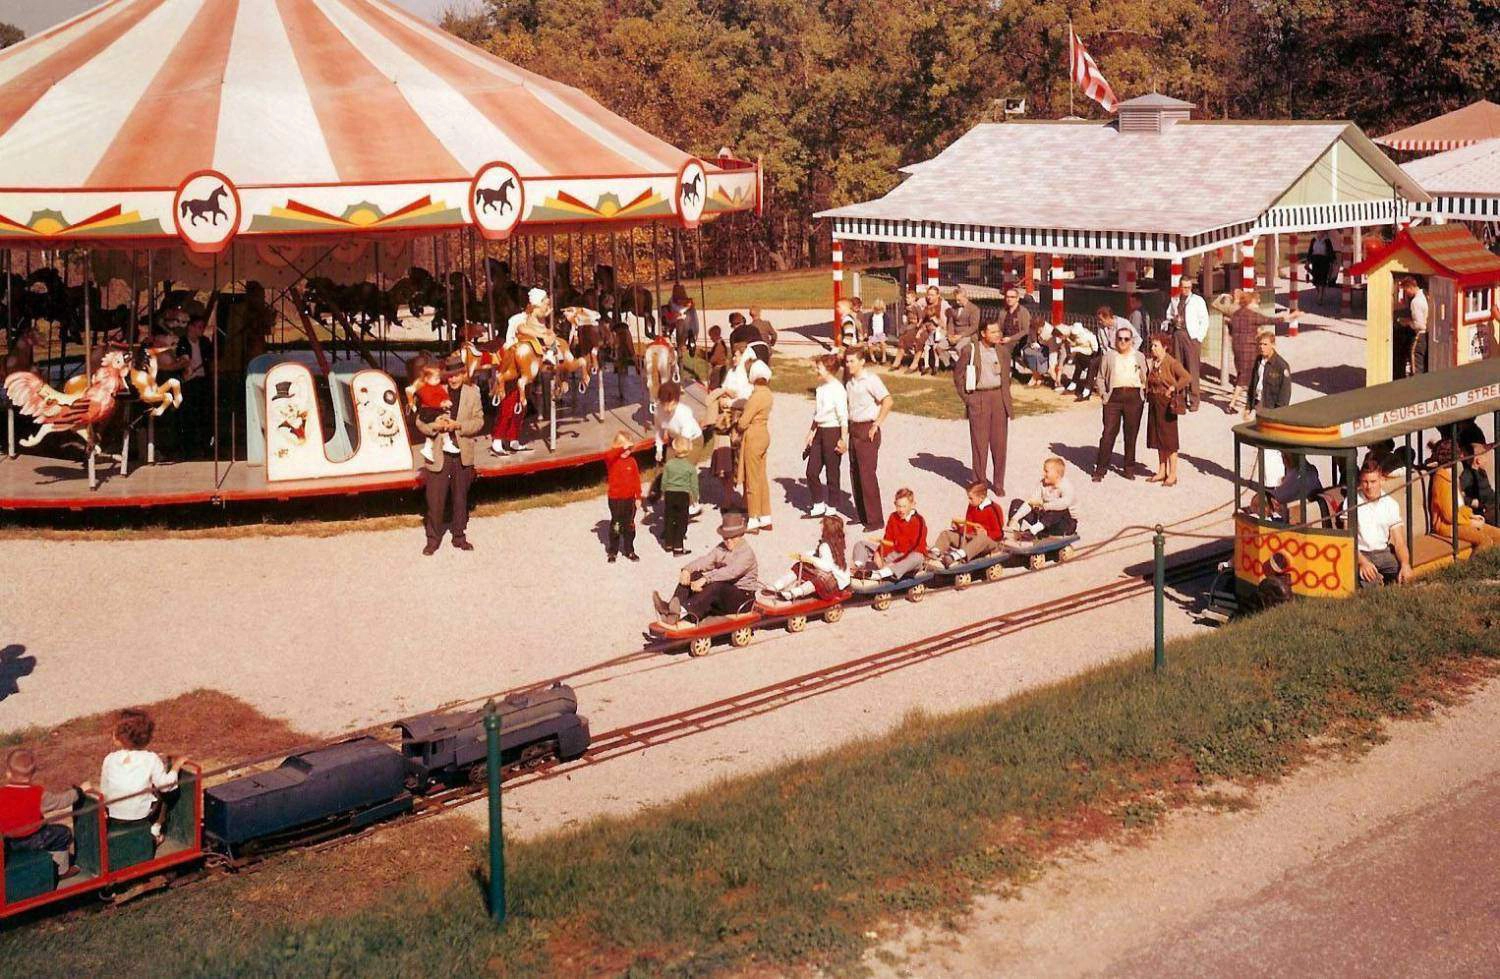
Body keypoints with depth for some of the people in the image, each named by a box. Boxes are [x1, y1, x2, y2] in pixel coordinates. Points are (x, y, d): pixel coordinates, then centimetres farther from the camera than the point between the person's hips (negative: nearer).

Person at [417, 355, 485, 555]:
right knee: (435, 499, 1)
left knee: (460, 498, 14)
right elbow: (420, 421, -1)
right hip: (438, 455, -2)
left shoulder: (472, 393, 1)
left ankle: (459, 536, 26)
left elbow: (479, 421, 0)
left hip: (463, 455, 2)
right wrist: (435, 426, -21)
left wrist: (458, 425, -16)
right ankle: (433, 539, 13)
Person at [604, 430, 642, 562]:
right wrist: (622, 447, -40)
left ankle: (629, 551, 23)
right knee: (615, 525, 3)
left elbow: (637, 479, 5)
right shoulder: (612, 459, -8)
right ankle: (612, 552, 13)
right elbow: (608, 456, -35)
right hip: (615, 498, -3)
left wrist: (638, 496, 4)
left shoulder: (631, 460, 1)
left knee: (629, 525, 11)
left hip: (630, 498, 3)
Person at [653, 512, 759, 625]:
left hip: (743, 597, -7)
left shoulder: (747, 553, -13)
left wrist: (705, 579, -40)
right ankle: (670, 607, -35)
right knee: (693, 575, -13)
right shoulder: (722, 548, 11)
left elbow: (731, 572, -30)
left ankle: (683, 612, -59)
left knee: (716, 586, -38)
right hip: (721, 596, 7)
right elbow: (706, 561, -4)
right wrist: (687, 569, -25)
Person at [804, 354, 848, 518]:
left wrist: (843, 440, -18)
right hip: (820, 431, 8)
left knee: (832, 473, 3)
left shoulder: (837, 389, -15)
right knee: (811, 471, 7)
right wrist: (812, 431, 15)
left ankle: (831, 509, 15)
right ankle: (818, 506, 20)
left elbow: (843, 417, -16)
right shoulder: (820, 387, 9)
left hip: (833, 431, -8)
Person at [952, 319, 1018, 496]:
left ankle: (999, 483, 15)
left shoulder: (1003, 349, 8)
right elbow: (958, 374, 1)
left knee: (1000, 443, 5)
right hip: (978, 400, -3)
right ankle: (978, 483, 9)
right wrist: (966, 398, -2)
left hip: (999, 399, 3)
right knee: (979, 443, 0)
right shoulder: (969, 350, -3)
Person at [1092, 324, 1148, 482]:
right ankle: (1100, 469, -1)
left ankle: (1129, 468, 16)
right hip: (1114, 396, -1)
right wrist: (1103, 394, 0)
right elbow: (1100, 378, 12)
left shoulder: (1139, 357, 11)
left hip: (1133, 397, 1)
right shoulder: (1109, 356, 9)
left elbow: (1145, 379, 12)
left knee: (1131, 434, 5)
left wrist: (1142, 394, 1)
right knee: (1109, 432, -5)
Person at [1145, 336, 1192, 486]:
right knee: (1158, 439, 13)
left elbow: (1187, 377, -22)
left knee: (1169, 439, -2)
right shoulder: (1151, 362, 7)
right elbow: (1148, 381, 23)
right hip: (1154, 403, 7)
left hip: (1167, 404, -7)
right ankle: (1162, 472, 23)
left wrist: (1173, 388, -20)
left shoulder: (1171, 362, -14)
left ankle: (1172, 474, 6)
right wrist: (1148, 390, 5)